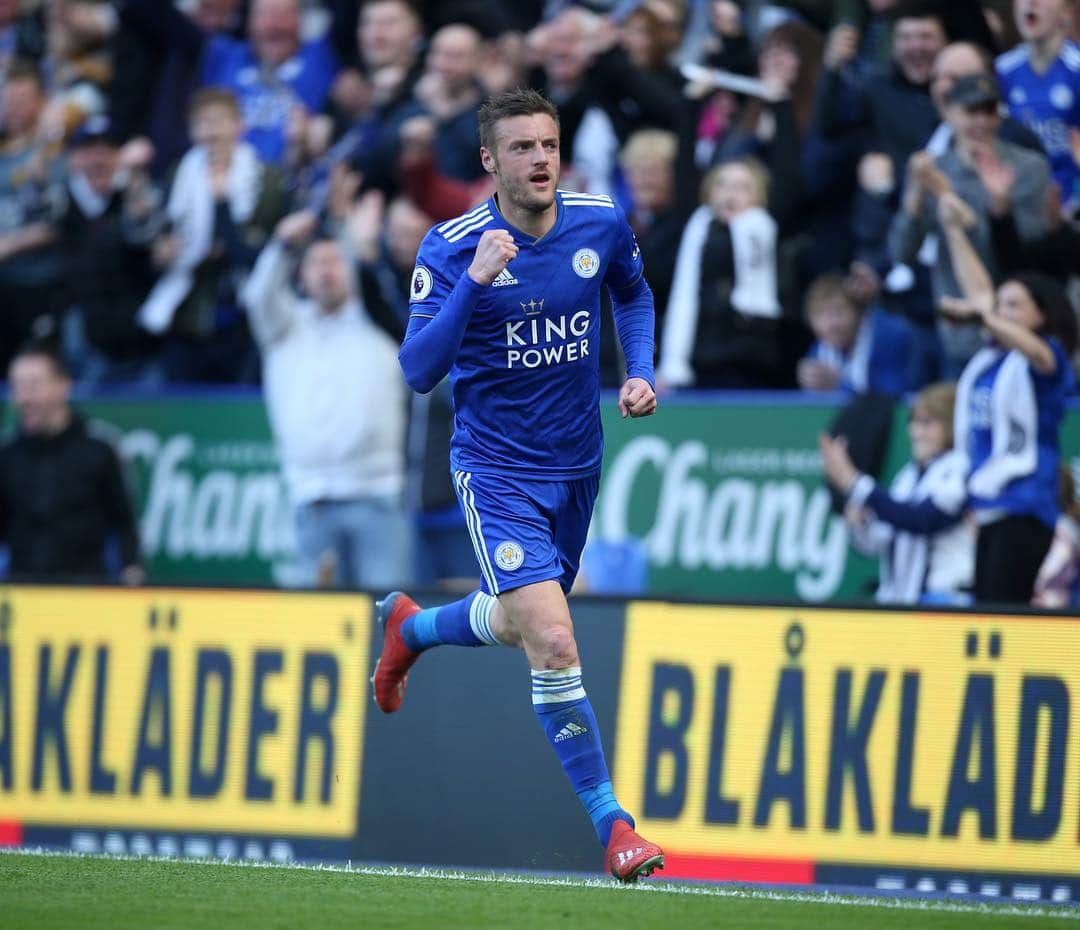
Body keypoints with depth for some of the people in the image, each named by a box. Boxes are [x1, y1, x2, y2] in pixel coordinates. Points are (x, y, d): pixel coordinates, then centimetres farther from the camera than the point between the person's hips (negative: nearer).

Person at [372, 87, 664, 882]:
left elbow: (633, 294, 17)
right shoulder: (451, 249, -17)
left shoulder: (603, 226, -6)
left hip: (578, 463, 5)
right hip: (498, 468, -5)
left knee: (521, 626, 22)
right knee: (554, 645, -18)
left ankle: (410, 626, 55)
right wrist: (473, 283, -35)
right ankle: (612, 824, -7)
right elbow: (418, 372, -24)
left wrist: (641, 373, 1)